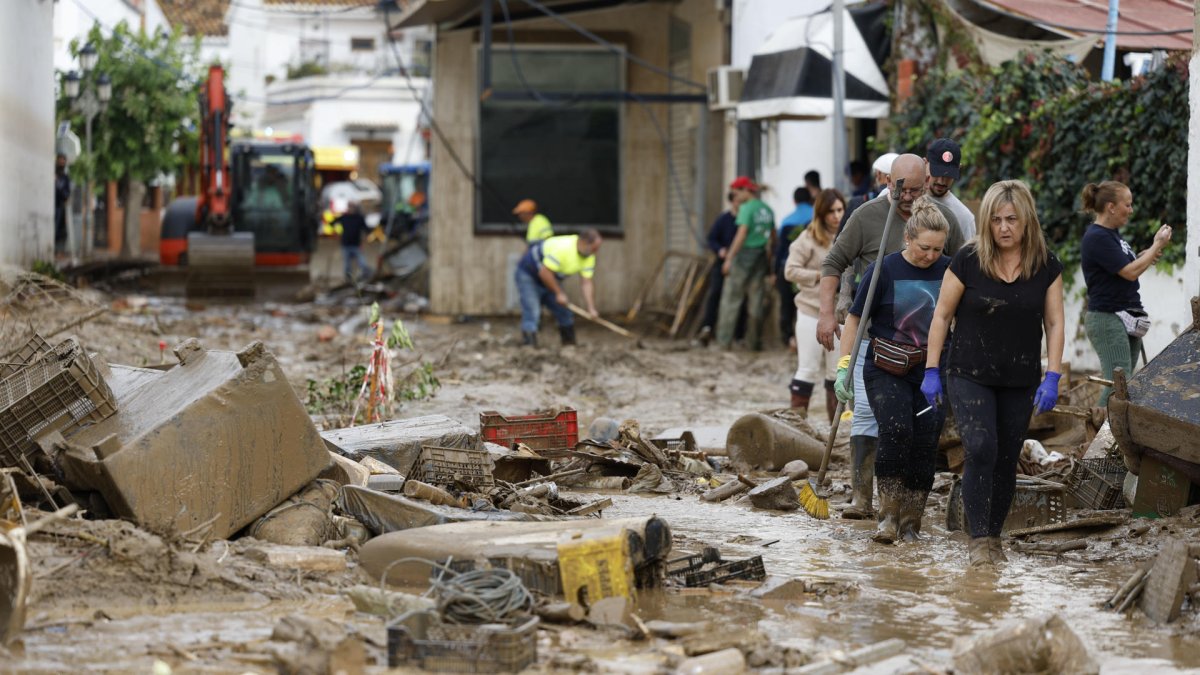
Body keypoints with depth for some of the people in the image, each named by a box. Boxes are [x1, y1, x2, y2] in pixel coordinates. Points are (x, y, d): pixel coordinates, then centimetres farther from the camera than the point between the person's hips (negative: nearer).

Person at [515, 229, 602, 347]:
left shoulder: (589, 257, -10)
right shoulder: (562, 248, -35)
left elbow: (586, 283, -7)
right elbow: (544, 272, -33)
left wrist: (591, 309, -17)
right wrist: (559, 293, -25)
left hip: (550, 279, 8)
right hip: (528, 275, -8)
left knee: (565, 312, 7)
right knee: (532, 313, -18)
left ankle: (570, 346, 19)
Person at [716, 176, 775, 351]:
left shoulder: (747, 208, -11)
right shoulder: (767, 210, 11)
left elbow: (741, 234, -18)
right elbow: (772, 236, 17)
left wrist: (729, 258, -16)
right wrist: (768, 260, 24)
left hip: (745, 253, -7)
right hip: (761, 257, 7)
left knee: (731, 297, -2)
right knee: (756, 299, 10)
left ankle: (724, 340, -5)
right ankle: (755, 341, 11)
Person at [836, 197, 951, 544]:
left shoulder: (947, 271, 2)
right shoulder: (884, 270, -6)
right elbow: (855, 318, 0)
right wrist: (844, 366, -5)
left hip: (931, 372, 3)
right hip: (886, 371, -3)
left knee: (925, 444, -3)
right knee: (895, 430, -24)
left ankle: (910, 522, 10)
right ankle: (889, 514, -14)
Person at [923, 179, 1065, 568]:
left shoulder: (1046, 267, -1)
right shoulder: (968, 260, -8)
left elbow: (1054, 324, 2)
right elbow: (942, 315, -1)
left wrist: (1052, 378, -6)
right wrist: (932, 370, -3)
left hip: (1020, 381, 3)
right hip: (970, 375, -2)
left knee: (1006, 460, 6)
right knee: (981, 449, -17)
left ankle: (993, 538, 20)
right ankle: (978, 540, -13)